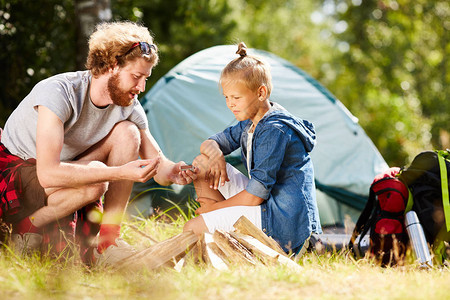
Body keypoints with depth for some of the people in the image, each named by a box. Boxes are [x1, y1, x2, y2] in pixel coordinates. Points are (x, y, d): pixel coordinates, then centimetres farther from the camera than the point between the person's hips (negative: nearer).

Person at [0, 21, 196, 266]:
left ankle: (107, 243, -15)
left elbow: (159, 168, -4)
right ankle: (27, 227, -9)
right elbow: (47, 173, -38)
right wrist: (121, 173, -42)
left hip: (61, 179, 7)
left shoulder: (128, 106, -8)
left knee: (127, 132, -15)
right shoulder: (58, 92, -29)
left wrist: (172, 172, -30)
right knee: (95, 179, -34)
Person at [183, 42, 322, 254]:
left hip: (284, 220, -10)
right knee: (202, 164, 9)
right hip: (266, 202, 10)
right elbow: (210, 143, 18)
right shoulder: (250, 123, 10)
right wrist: (215, 153, -8)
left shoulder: (274, 130, -20)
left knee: (192, 230, -16)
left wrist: (217, 206, -7)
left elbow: (256, 194, -22)